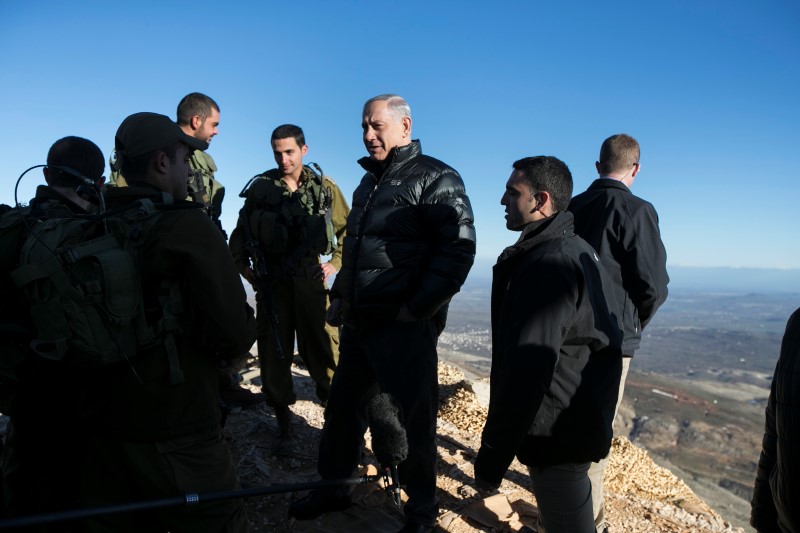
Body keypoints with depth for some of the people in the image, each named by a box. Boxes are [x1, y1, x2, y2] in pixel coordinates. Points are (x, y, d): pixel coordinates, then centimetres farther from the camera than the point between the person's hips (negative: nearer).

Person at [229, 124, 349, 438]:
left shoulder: (325, 188, 3)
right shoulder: (260, 187, 5)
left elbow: (348, 229, 10)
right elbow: (241, 232, 13)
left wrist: (335, 262, 2)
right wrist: (243, 265, 6)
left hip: (311, 279, -1)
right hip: (271, 282, 2)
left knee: (323, 349, -1)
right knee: (273, 351, 9)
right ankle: (281, 413, 24)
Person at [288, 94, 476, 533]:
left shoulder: (435, 179, -8)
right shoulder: (369, 181, 16)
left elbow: (459, 249, -16)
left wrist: (417, 309, -18)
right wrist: (339, 296, 14)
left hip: (405, 326, -8)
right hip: (360, 322, 8)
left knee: (412, 417, 6)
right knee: (342, 405, 17)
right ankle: (333, 488, 38)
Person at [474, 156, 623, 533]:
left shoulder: (547, 265, -24)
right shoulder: (575, 249, 10)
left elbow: (526, 370, -30)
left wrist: (493, 453, -24)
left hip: (556, 433, -10)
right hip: (577, 423, 10)